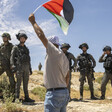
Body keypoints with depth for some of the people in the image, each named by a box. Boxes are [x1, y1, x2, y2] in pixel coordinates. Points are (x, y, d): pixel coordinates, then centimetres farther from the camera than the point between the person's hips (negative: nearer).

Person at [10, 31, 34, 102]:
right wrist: (13, 66, -18)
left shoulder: (26, 49, 21)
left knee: (26, 83, 6)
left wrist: (30, 69, 16)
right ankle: (17, 98, -5)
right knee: (18, 83, -8)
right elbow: (12, 58, -4)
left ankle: (27, 97, 9)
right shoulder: (16, 48, 5)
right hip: (19, 67, -5)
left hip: (26, 67, 5)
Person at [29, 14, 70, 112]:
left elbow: (41, 35, -13)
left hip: (54, 93, -9)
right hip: (64, 92, 9)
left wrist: (33, 22, -1)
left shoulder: (54, 52, -11)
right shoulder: (64, 57, 16)